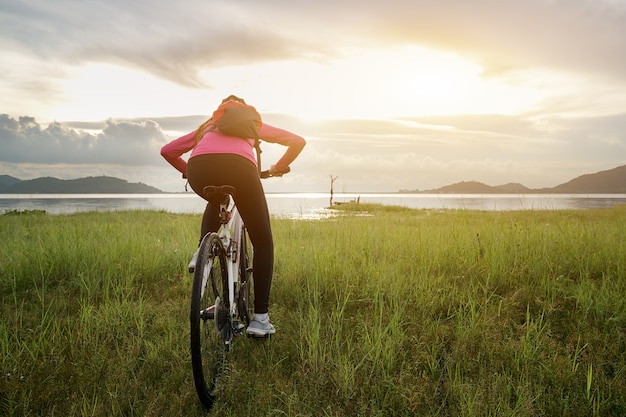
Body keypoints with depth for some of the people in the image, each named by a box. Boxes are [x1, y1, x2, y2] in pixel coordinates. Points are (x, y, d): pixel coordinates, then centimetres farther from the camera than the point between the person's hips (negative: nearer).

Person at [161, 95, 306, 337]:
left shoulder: (207, 126, 40)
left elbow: (167, 151, 37)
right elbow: (298, 141, 32)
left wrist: (188, 171, 50)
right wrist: (277, 168, 43)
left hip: (200, 167, 3)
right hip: (239, 166, -2)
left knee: (215, 202, 41)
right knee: (263, 243, 12)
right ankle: (260, 317, 7)